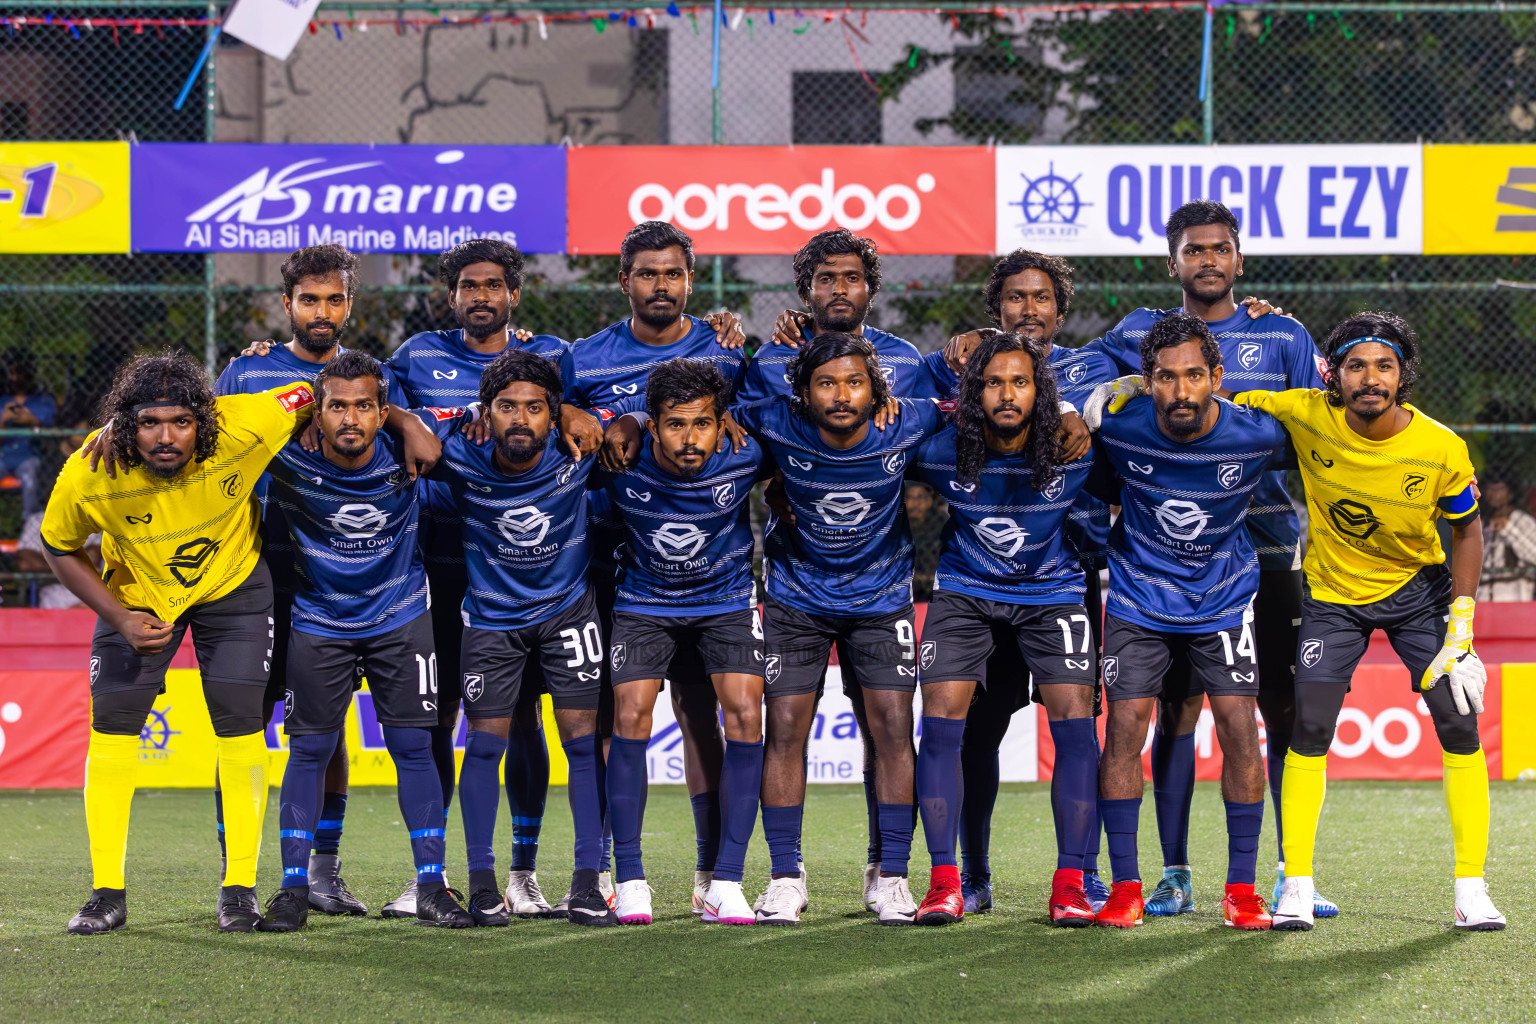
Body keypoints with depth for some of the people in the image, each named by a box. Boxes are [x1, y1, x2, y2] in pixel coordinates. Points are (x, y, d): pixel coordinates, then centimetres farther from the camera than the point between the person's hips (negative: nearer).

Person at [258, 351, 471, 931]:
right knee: (309, 749, 0)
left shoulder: (403, 456, -17)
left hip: (400, 616, 1)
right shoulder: (290, 461, -20)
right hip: (319, 618, 0)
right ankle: (293, 888, 8)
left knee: (414, 746, -1)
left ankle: (431, 887, 5)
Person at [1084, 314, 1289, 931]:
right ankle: (1125, 885, 1)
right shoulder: (1118, 429, -19)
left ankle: (1242, 887, 2)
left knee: (1239, 729, -8)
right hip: (1139, 596, 0)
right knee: (1125, 727, -9)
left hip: (1224, 596, 0)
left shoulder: (1257, 435, -20)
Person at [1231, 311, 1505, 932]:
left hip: (1418, 589, 0)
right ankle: (1296, 887, 0)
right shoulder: (1307, 416, -21)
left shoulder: (1442, 449, -21)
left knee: (1459, 724, -8)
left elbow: (1466, 530, -6)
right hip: (1332, 594, 0)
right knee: (1310, 729, -10)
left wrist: (1461, 624, -11)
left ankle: (1471, 890, -1)